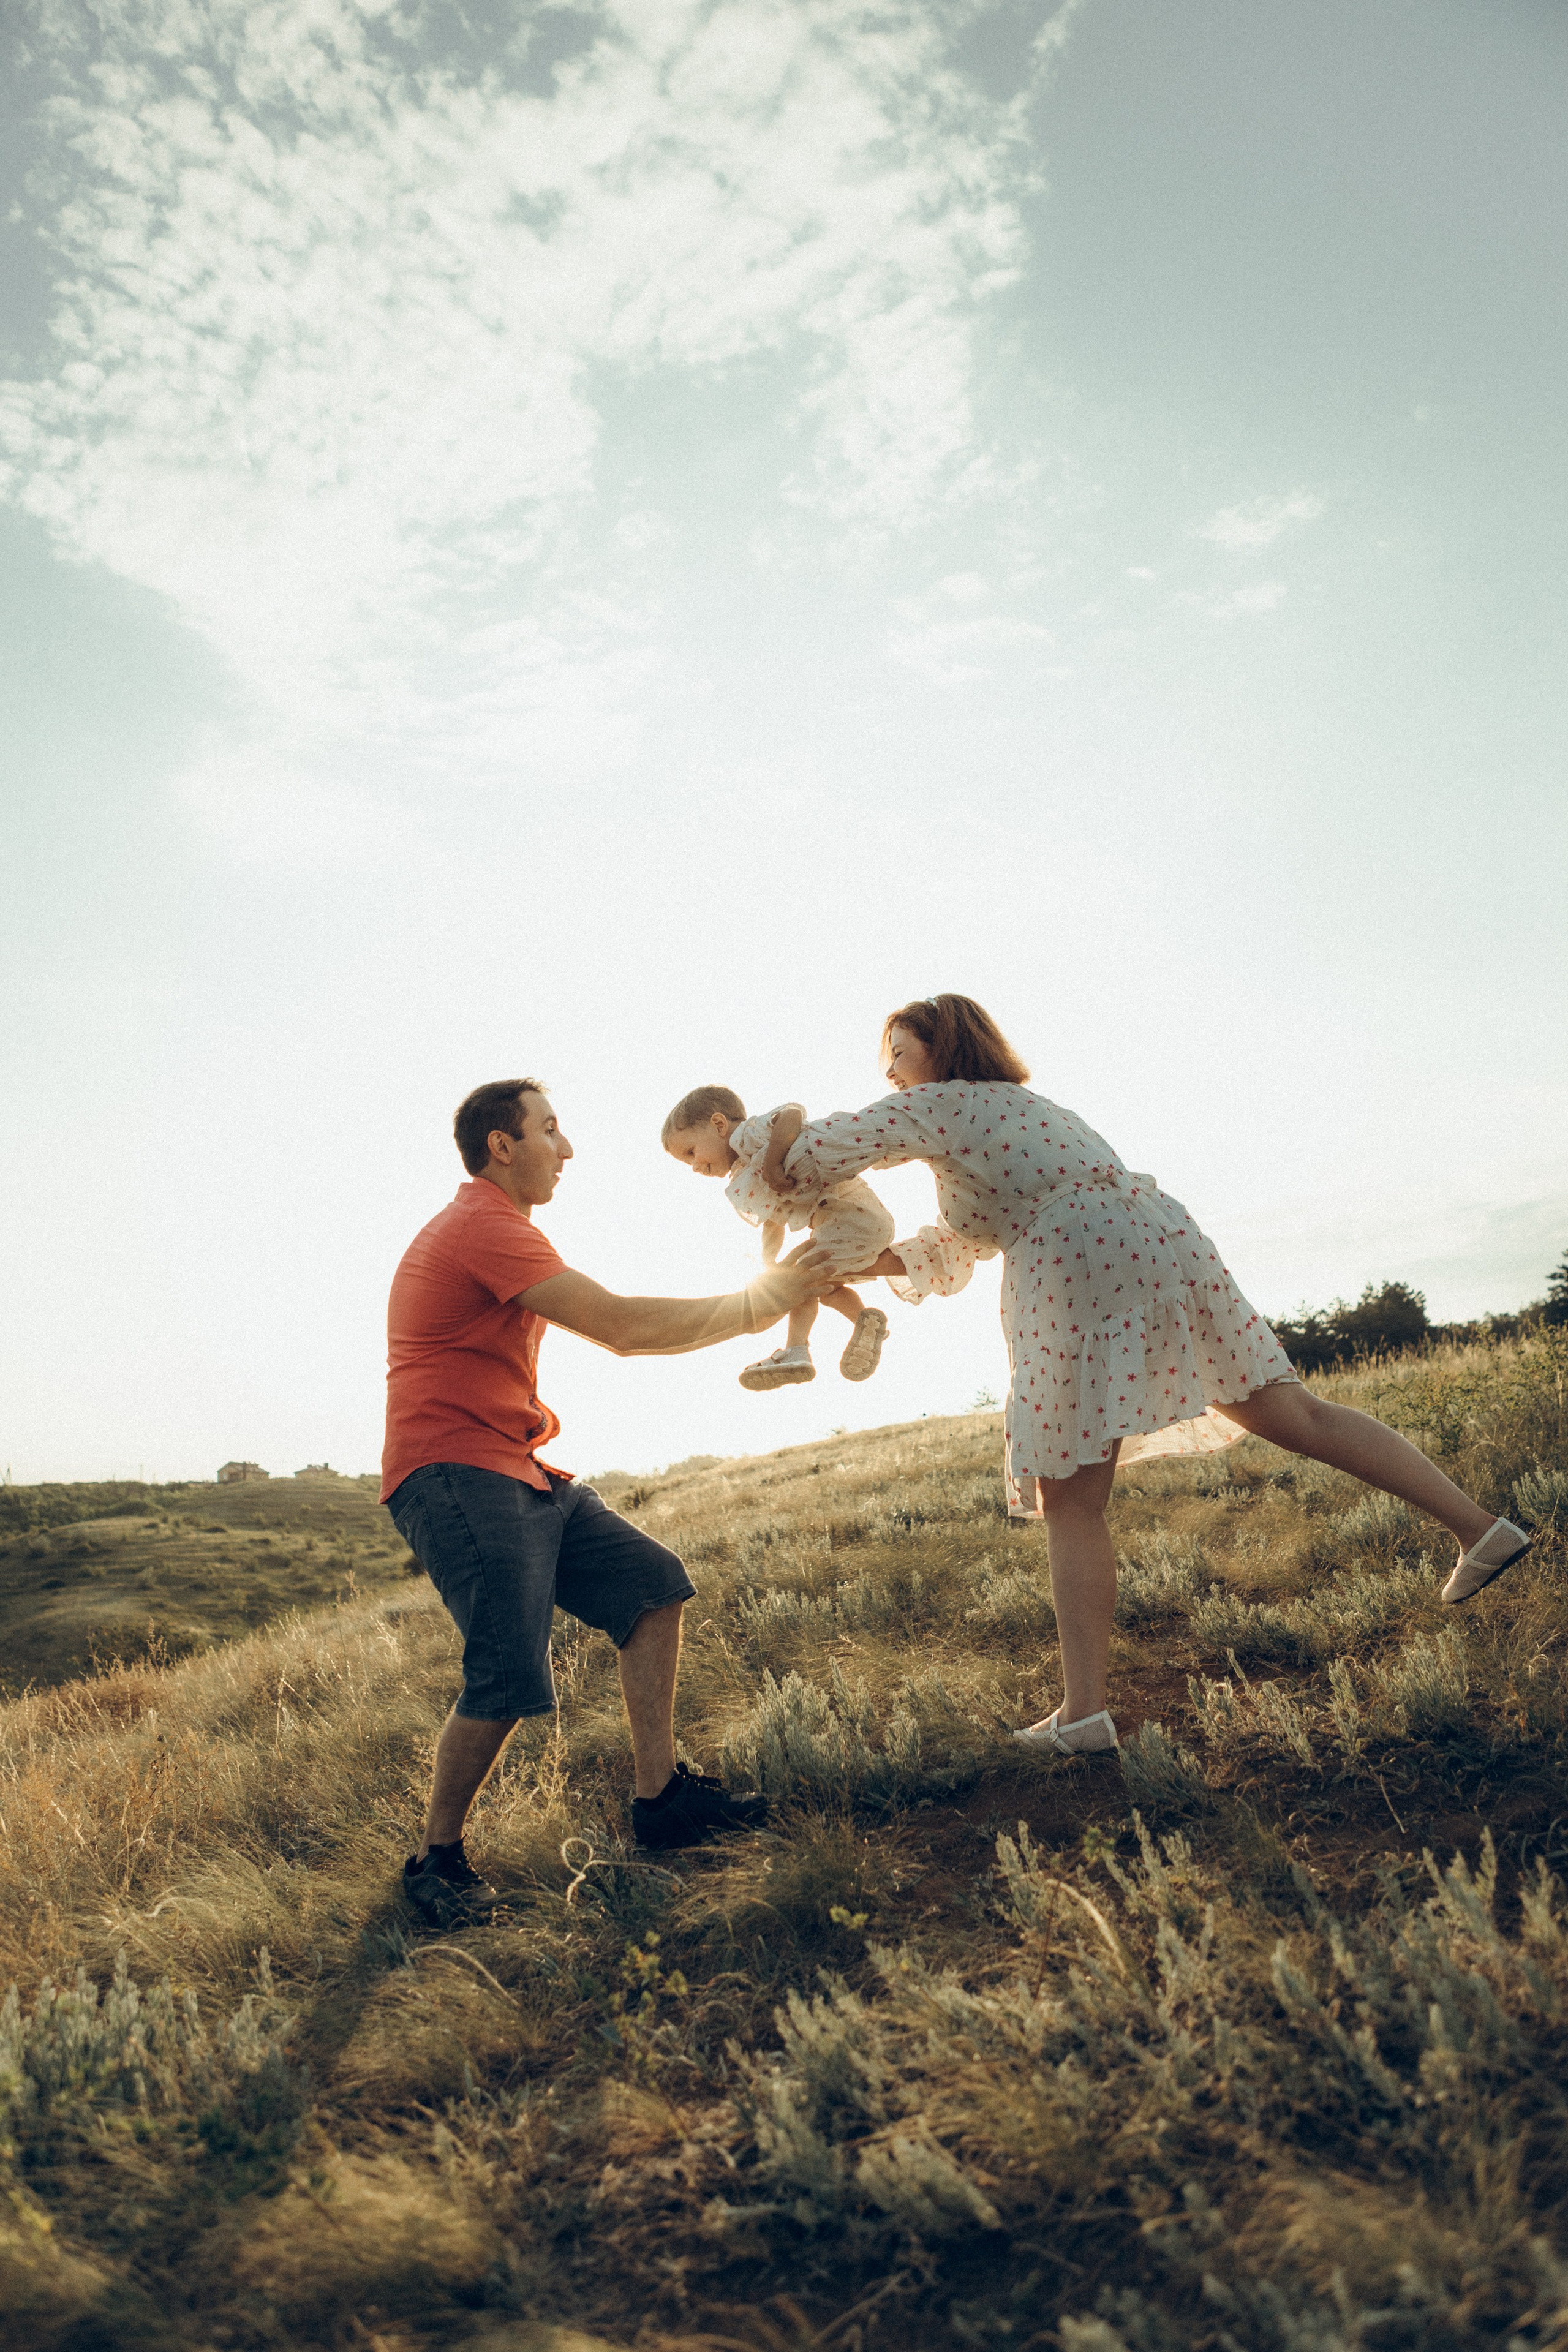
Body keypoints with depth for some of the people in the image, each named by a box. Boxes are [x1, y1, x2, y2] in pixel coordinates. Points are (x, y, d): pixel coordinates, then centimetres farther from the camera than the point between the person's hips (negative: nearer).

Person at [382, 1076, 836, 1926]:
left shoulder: (484, 1228, 23)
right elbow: (622, 1327, -19)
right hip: (453, 1475, -11)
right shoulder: (484, 1227, -14)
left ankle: (660, 1796, 7)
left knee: (652, 1583, 4)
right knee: (510, 1679, -19)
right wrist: (759, 1302, -11)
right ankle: (437, 1858, 2)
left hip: (513, 1472, 11)